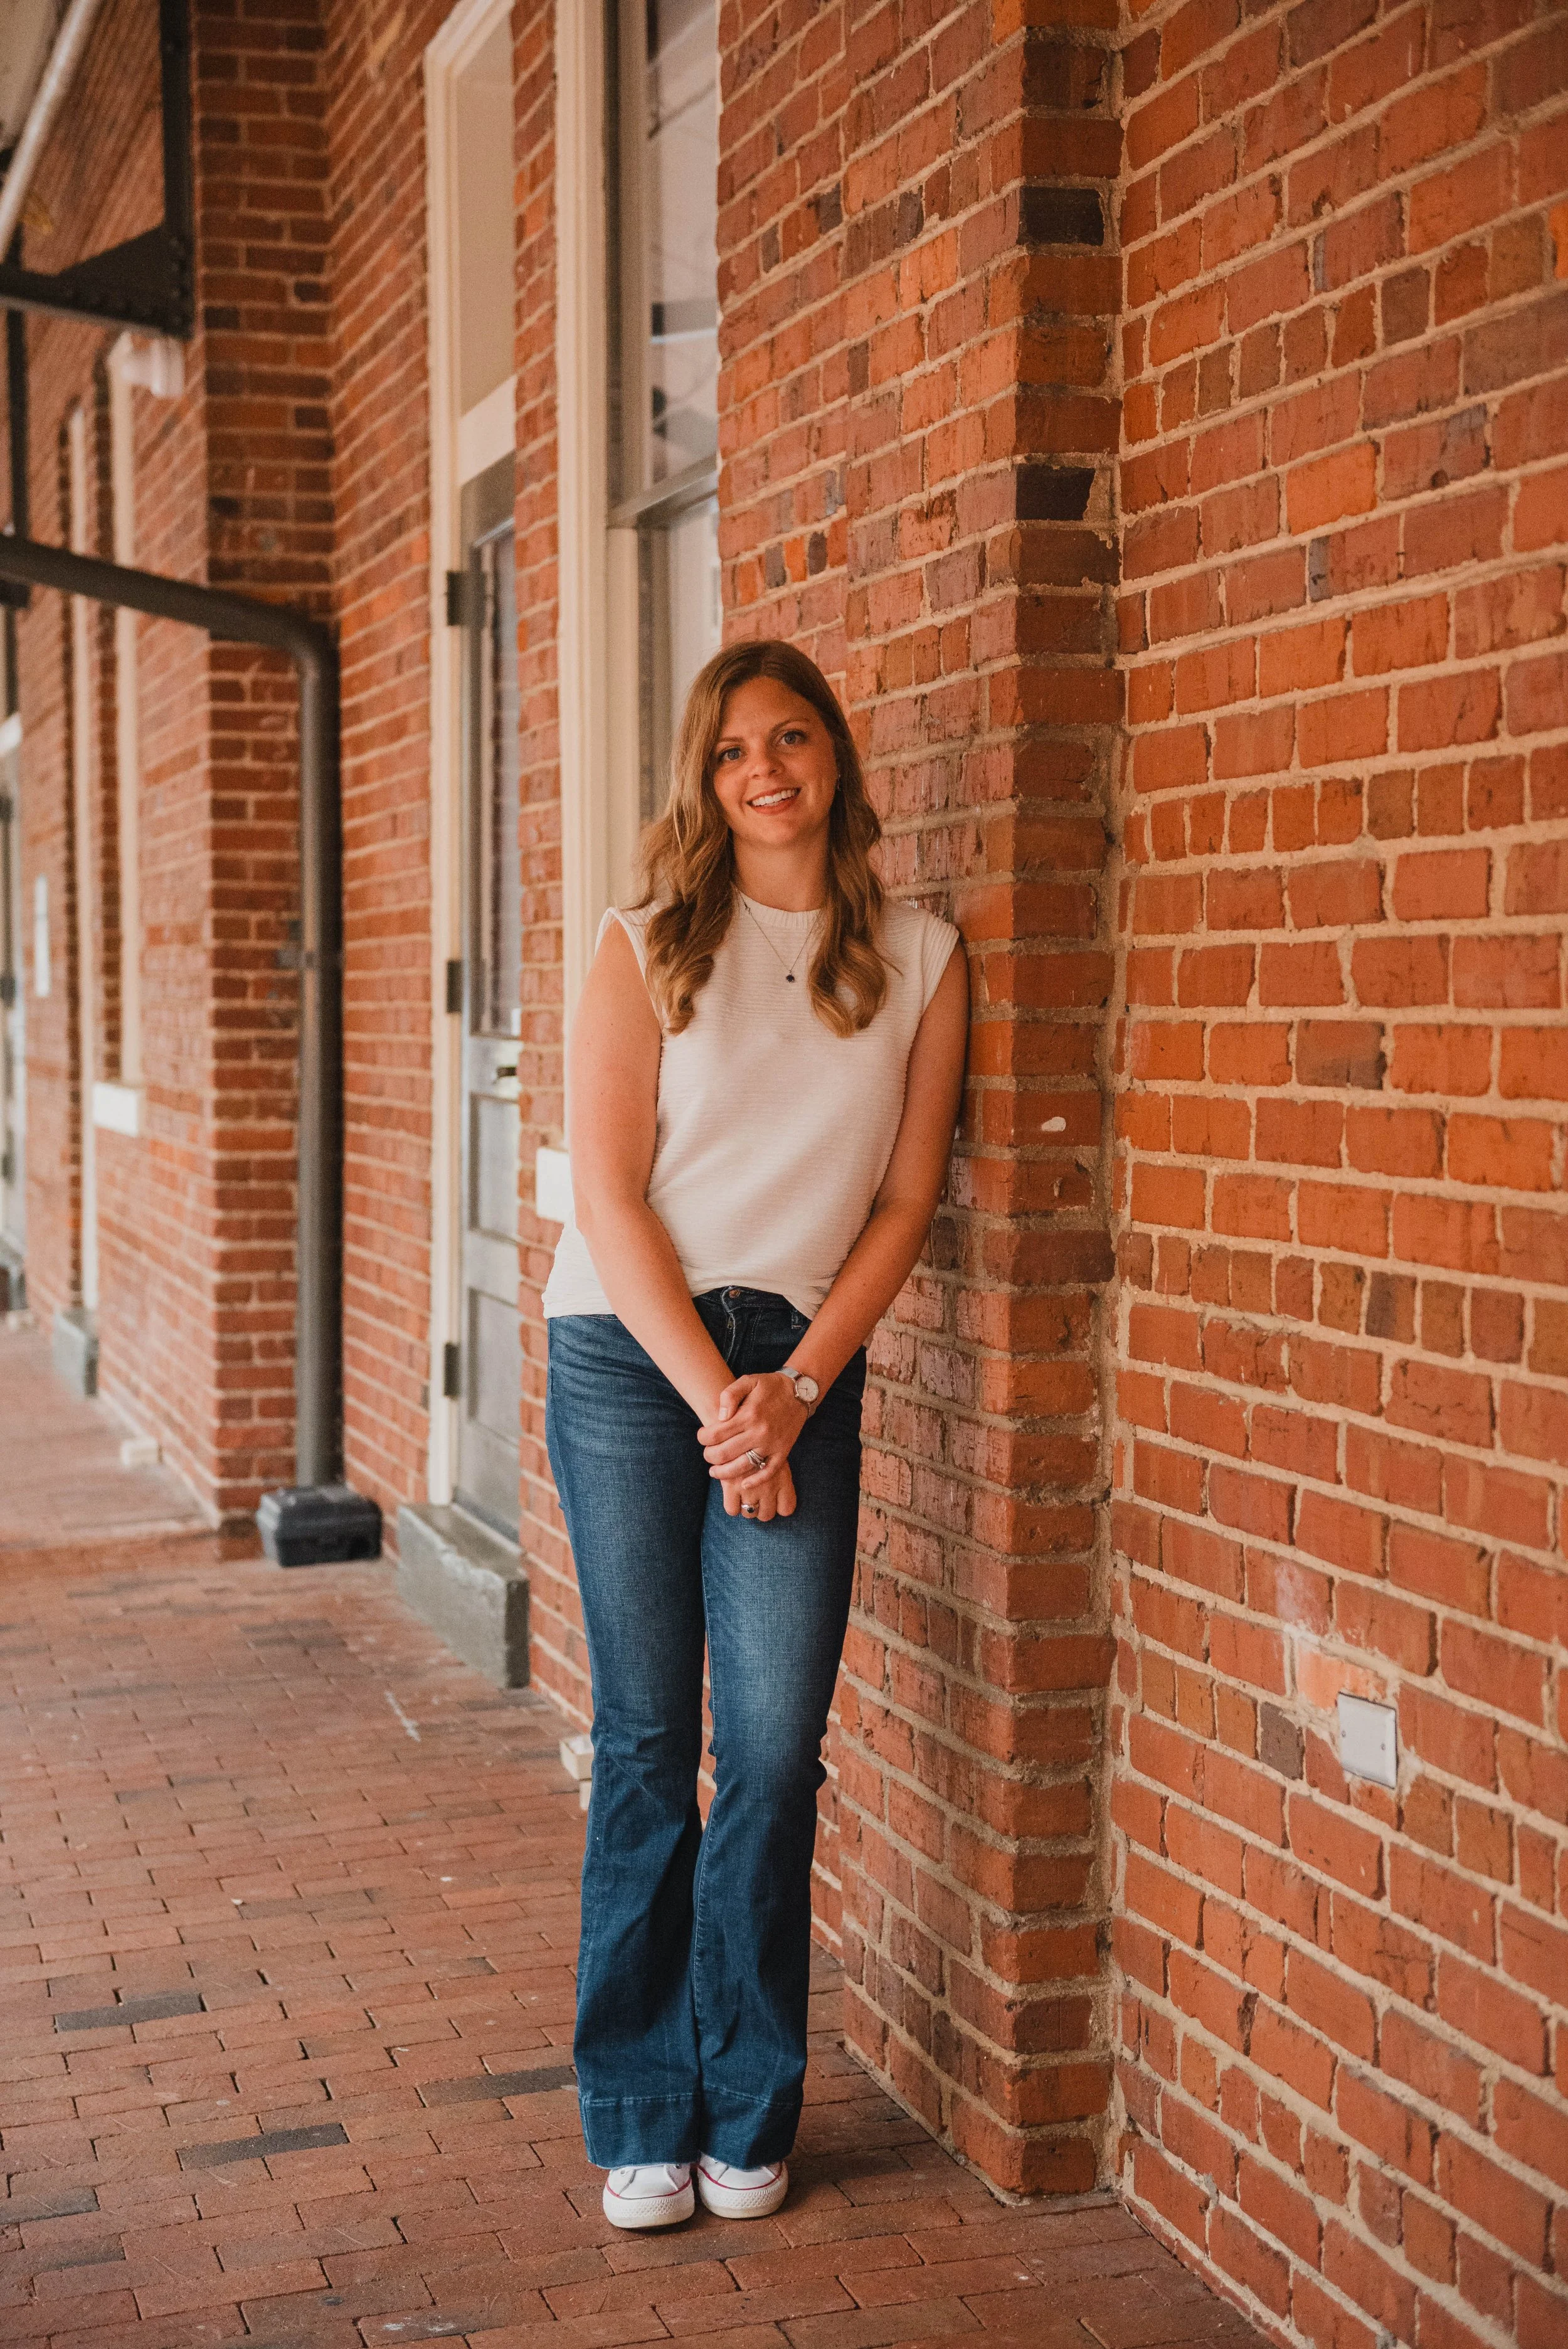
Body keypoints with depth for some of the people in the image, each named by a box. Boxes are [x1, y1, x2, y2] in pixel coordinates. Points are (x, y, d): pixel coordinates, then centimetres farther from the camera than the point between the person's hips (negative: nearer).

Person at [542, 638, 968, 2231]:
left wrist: (793, 1390, -6)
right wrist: (711, 1392, -11)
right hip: (627, 1360, -1)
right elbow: (608, 1191, -3)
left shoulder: (921, 960, 6)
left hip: (803, 1369, 1)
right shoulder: (647, 948, 2)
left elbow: (905, 1199, 4)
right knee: (646, 1742, 2)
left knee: (776, 1748, -4)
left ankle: (748, 2115, 13)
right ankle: (641, 2117, 14)